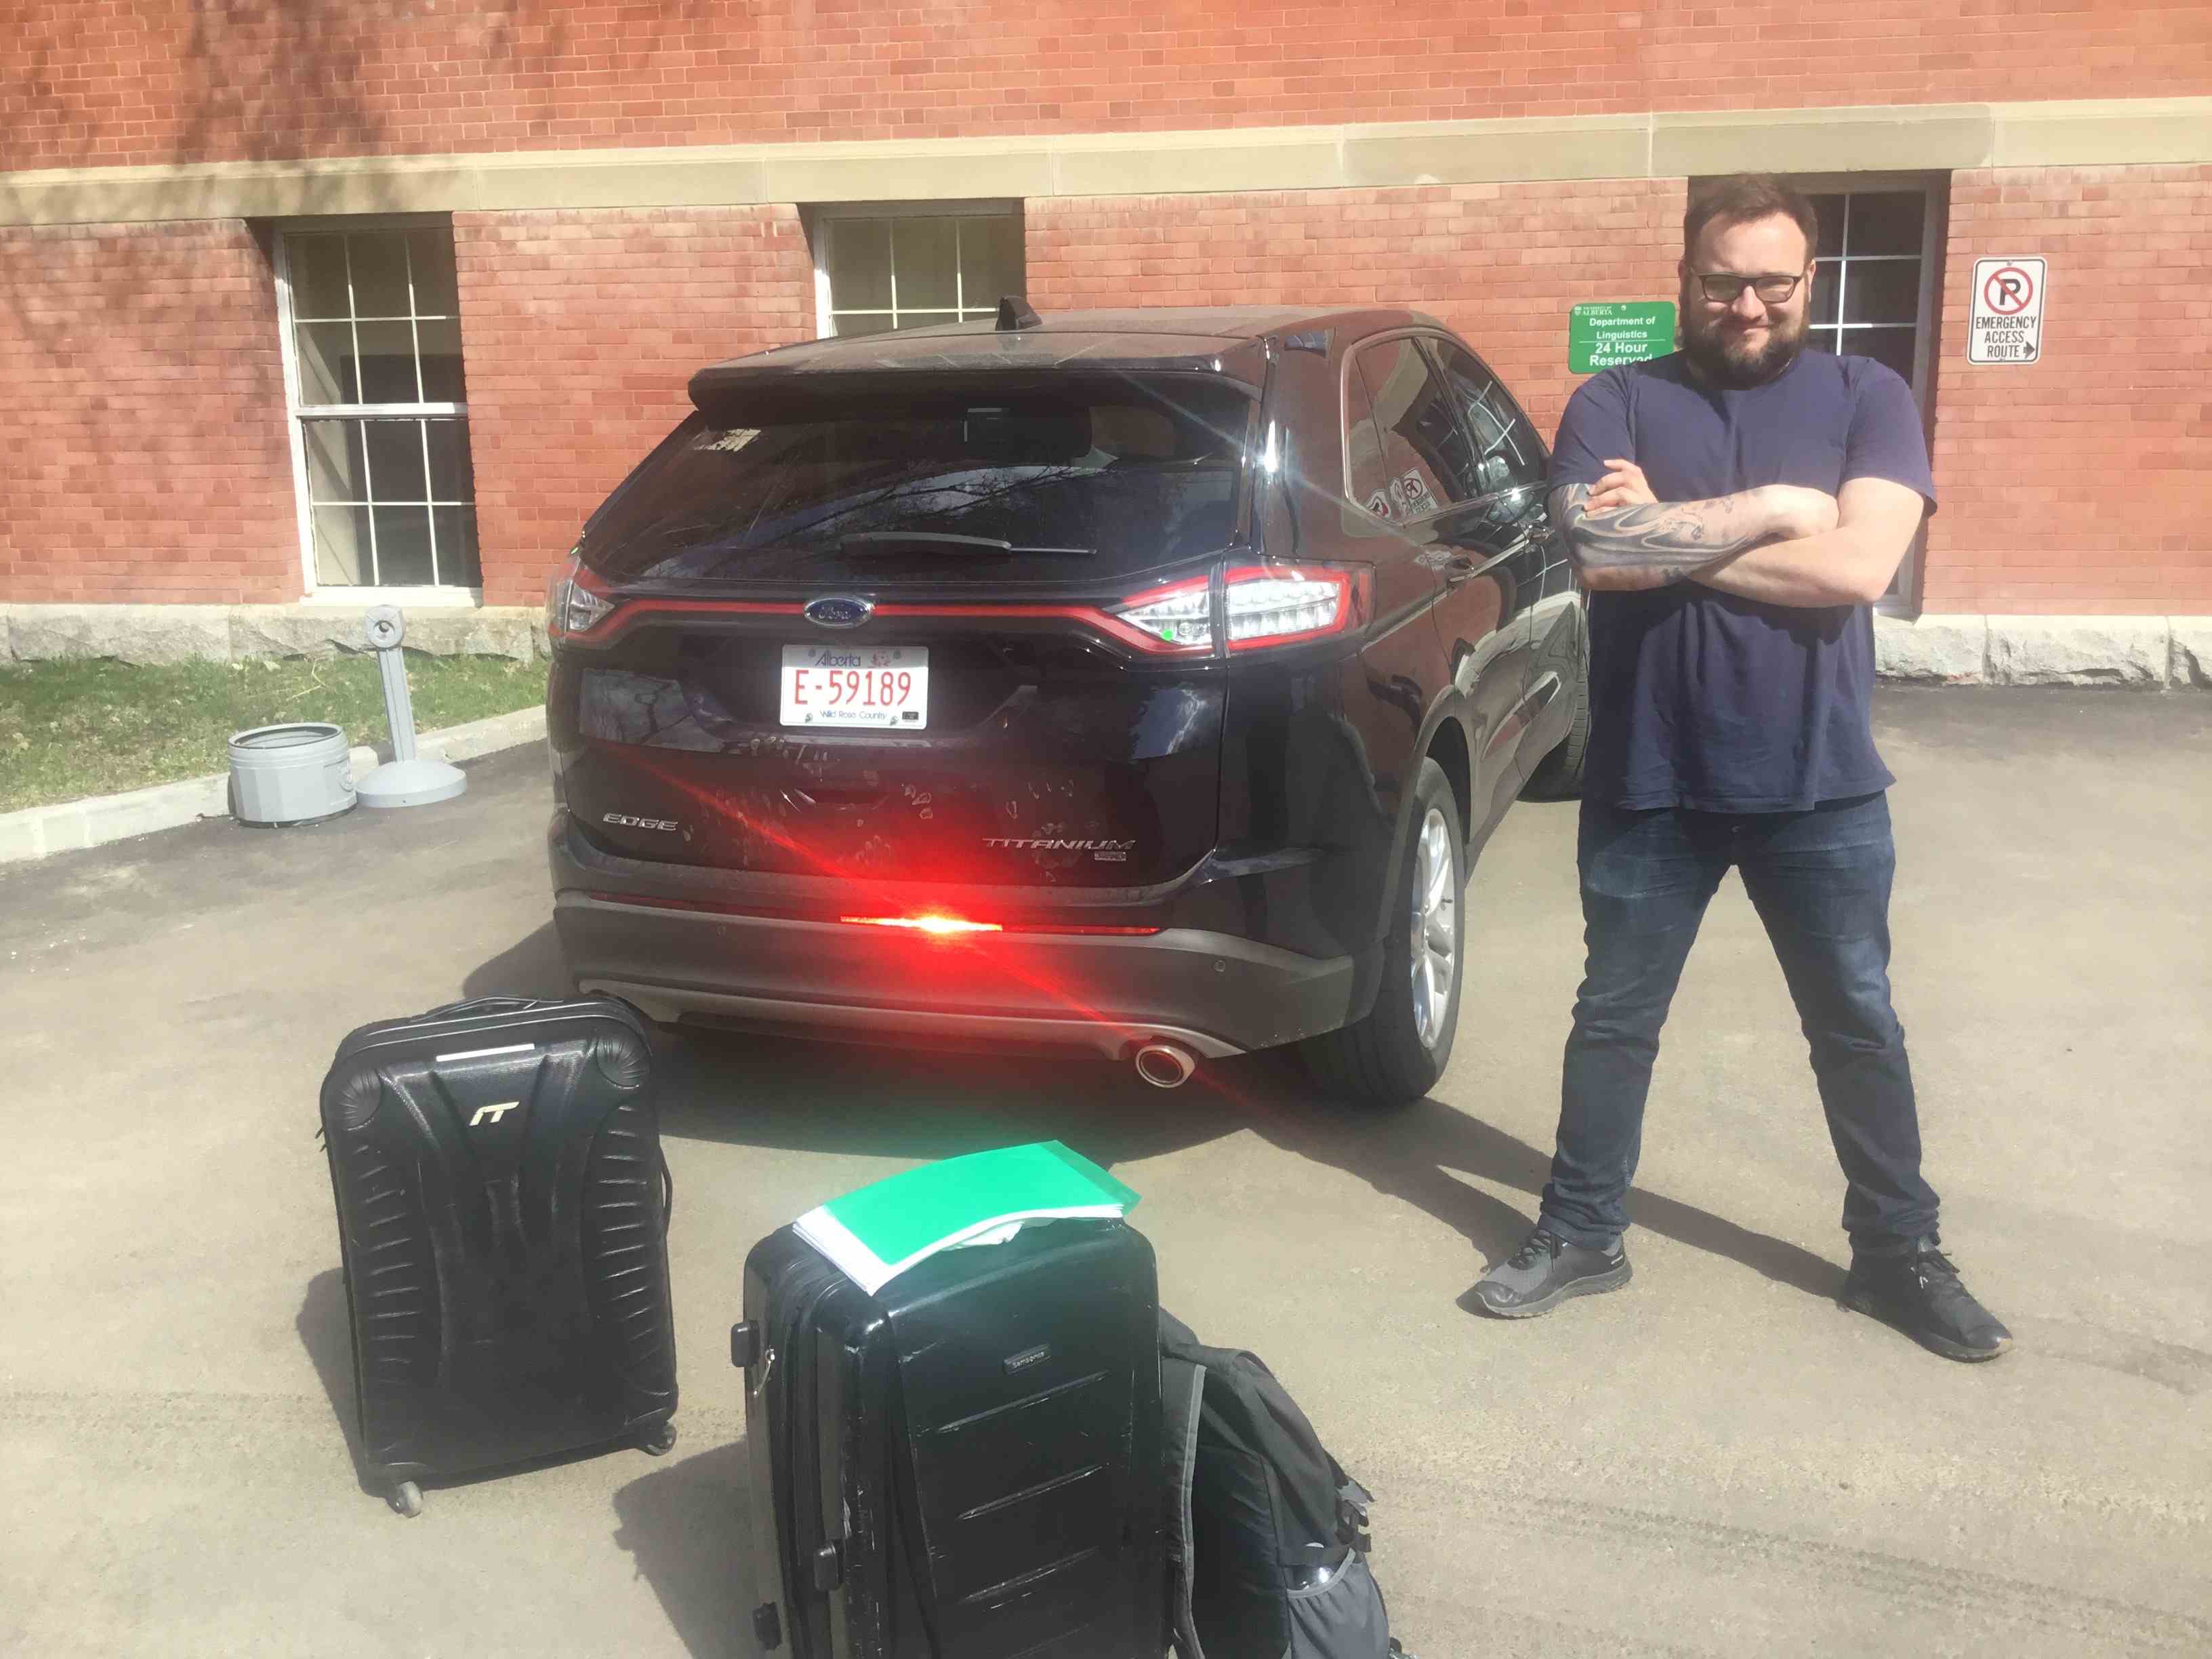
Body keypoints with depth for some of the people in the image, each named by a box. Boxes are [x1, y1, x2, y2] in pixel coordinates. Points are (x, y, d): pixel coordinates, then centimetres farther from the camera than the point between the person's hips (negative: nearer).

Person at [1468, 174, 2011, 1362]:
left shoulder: (1867, 397, 1)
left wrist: (1670, 537, -13)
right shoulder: (1615, 403, 1)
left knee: (1858, 1027, 13)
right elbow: (1601, 553, -17)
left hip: (1822, 789, 0)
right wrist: (1771, 509, -14)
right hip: (1649, 786, 0)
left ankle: (1898, 1253, 30)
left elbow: (1858, 565, -15)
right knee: (1614, 1022, 11)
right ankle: (1580, 1235, 28)